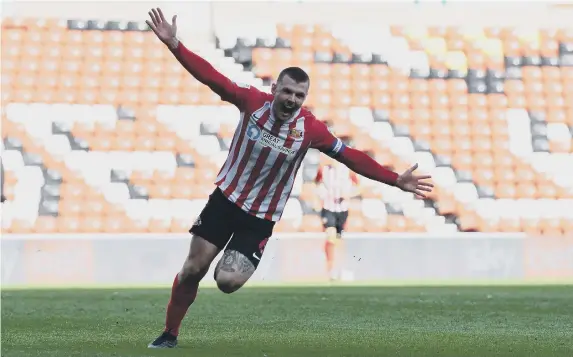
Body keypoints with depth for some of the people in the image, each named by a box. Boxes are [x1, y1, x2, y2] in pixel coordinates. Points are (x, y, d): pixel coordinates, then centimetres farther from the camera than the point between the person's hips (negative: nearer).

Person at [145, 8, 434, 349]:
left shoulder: (310, 128, -14)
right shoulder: (253, 101, -14)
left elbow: (351, 156, -8)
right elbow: (211, 76, -15)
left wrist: (396, 180, -11)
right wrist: (174, 44, -25)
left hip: (261, 218, -1)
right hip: (225, 199, 1)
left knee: (227, 281, -18)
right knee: (193, 269, 0)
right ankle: (170, 334, 19)